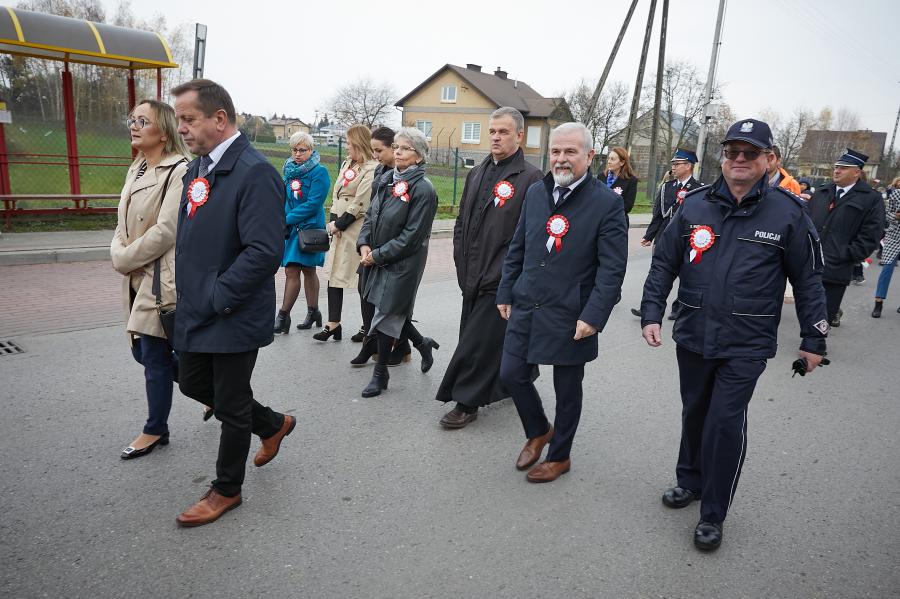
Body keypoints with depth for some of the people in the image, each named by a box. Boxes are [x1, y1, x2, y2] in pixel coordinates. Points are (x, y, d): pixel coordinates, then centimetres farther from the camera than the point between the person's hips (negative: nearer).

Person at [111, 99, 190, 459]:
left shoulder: (179, 171, -14)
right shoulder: (136, 170, 14)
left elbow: (166, 231, -20)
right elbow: (124, 224, 16)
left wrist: (125, 260, -10)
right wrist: (118, 254, -3)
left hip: (164, 279, -9)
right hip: (138, 278, 9)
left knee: (155, 356, 1)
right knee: (143, 352, 14)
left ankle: (155, 431, 20)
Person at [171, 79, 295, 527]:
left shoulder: (255, 172, -20)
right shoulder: (197, 168, 9)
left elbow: (264, 251, -27)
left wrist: (215, 299, -20)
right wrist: (187, 293, 10)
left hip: (234, 317, -9)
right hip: (196, 311, 9)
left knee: (231, 406, 7)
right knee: (194, 385, 21)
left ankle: (226, 490, 30)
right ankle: (273, 425, 42)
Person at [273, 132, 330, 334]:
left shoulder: (319, 172, -9)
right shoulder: (289, 170, 11)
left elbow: (314, 203, -16)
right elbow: (283, 198, 17)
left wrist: (287, 219, -16)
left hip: (307, 228, -7)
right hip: (290, 228, 7)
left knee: (292, 271, -9)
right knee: (308, 270, 14)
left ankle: (283, 316, -3)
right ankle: (313, 313, 24)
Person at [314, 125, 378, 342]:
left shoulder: (371, 169, -13)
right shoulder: (347, 164, 14)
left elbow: (360, 204, -17)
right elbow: (336, 193, 14)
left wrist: (339, 224, -11)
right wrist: (333, 220, 1)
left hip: (358, 230, -8)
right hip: (340, 228, 9)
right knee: (334, 273, 8)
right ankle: (333, 324, 15)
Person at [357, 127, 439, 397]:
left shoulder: (423, 189, -17)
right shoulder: (385, 180, 5)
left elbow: (412, 236, -19)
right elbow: (371, 214, 12)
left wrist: (378, 255, -16)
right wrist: (364, 244, -4)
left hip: (403, 263, -7)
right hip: (379, 260, 7)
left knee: (387, 314, 2)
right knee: (394, 312, 15)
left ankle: (380, 373, 19)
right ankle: (422, 343, 40)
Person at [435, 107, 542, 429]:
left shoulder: (530, 178, -9)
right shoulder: (477, 174, 13)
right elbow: (461, 222, 17)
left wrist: (500, 274, -15)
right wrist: (462, 265, 10)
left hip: (502, 281, -7)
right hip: (473, 278, 7)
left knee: (478, 340, -2)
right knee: (506, 337, 17)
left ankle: (466, 402, 11)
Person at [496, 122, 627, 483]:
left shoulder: (607, 203, -11)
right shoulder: (535, 193, 5)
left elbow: (612, 269, -13)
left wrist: (593, 317, -18)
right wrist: (506, 293, 10)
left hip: (570, 318, -5)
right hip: (526, 308, 5)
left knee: (567, 390, 11)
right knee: (511, 375, 9)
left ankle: (559, 456, 32)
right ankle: (538, 431, 37)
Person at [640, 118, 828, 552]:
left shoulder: (787, 213, -5)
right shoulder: (695, 206, 0)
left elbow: (808, 280, 1)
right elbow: (664, 263, 5)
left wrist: (813, 340, 3)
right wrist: (651, 313, -3)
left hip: (746, 345, -3)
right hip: (693, 336, 3)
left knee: (725, 422, -5)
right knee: (695, 413, 18)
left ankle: (713, 515, 13)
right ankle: (690, 480, 41)